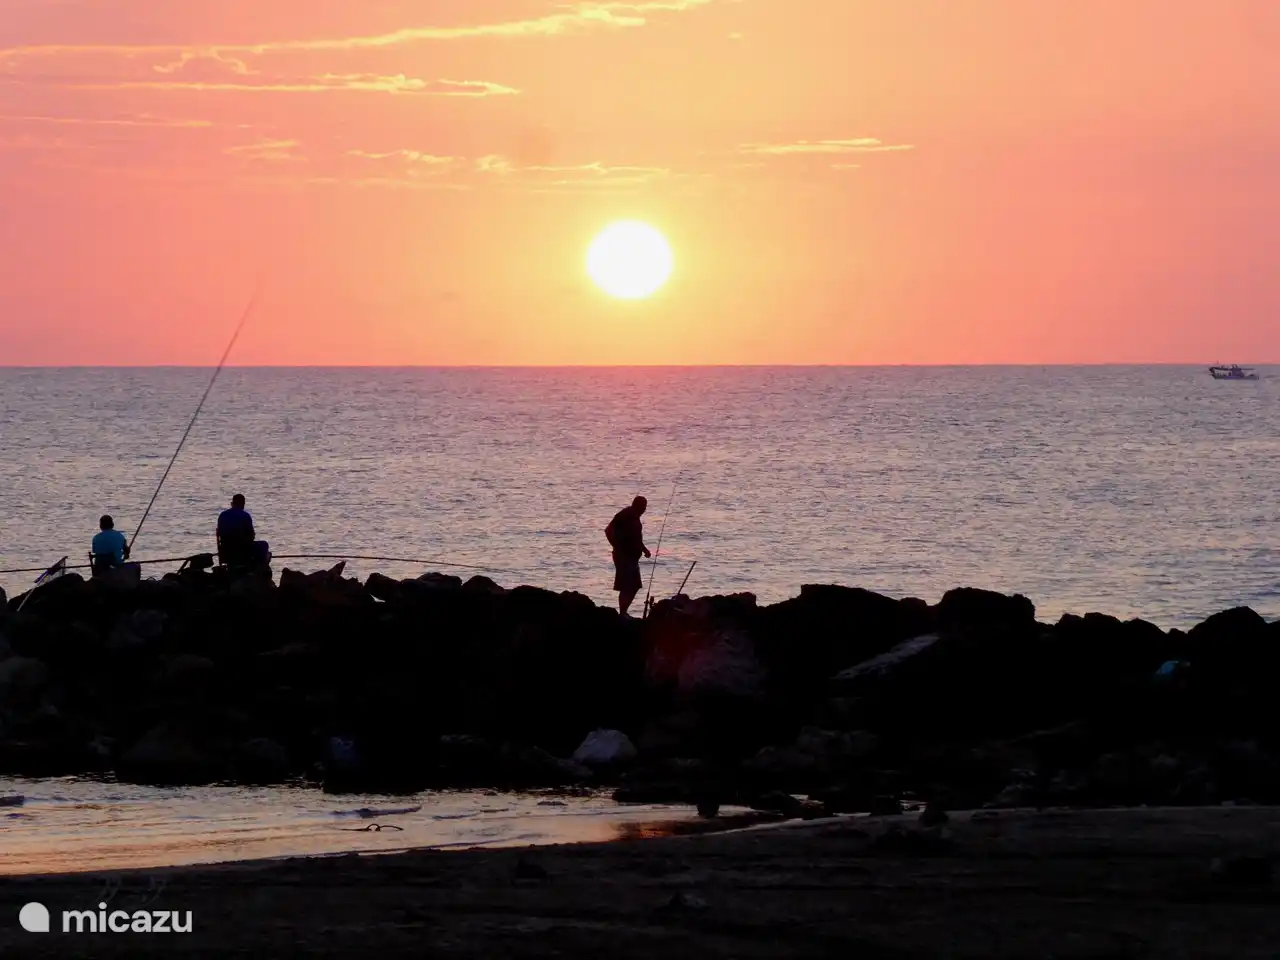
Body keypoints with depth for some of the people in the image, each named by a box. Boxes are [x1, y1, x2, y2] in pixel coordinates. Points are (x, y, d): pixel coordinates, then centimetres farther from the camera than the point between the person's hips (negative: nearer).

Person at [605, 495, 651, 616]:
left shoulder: (634, 517, 13)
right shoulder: (624, 516, -15)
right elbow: (608, 531, -22)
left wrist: (643, 548, 15)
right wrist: (617, 547, -22)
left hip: (633, 556, 10)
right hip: (624, 556, -10)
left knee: (634, 587, 12)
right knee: (626, 587, -11)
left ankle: (624, 612, 19)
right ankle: (622, 614, -9)